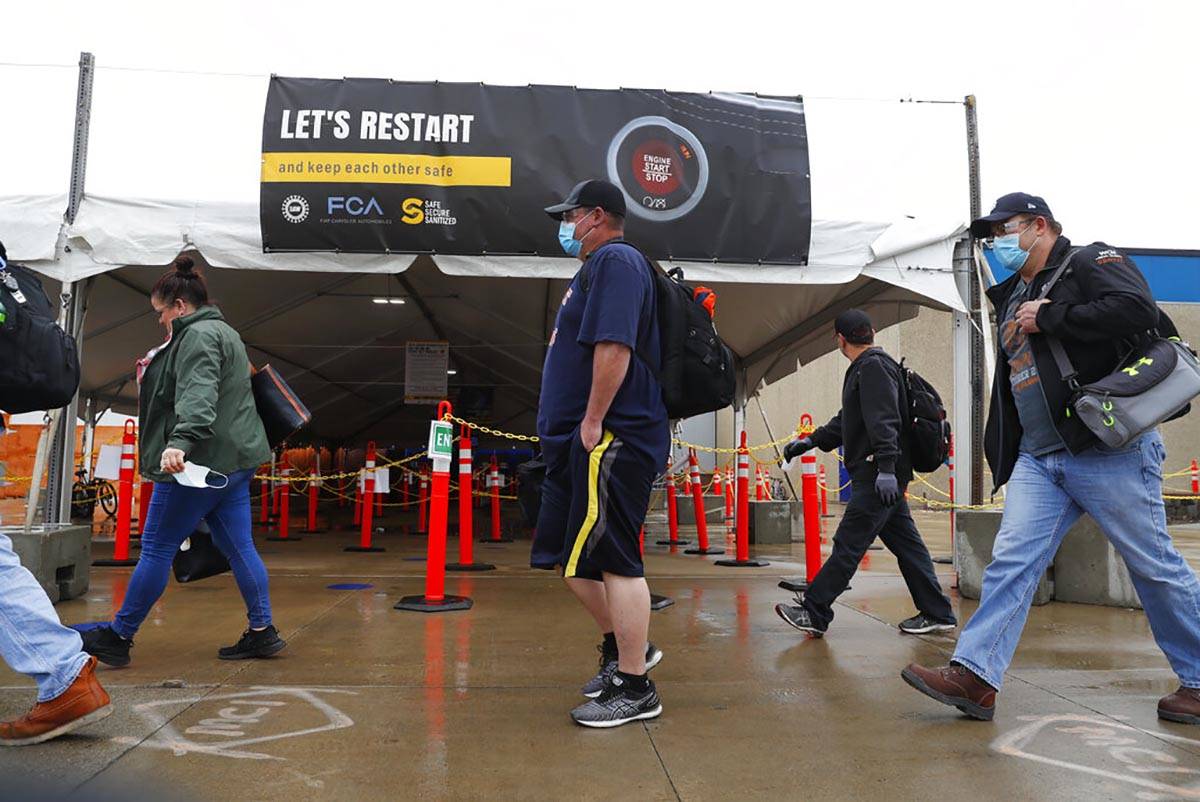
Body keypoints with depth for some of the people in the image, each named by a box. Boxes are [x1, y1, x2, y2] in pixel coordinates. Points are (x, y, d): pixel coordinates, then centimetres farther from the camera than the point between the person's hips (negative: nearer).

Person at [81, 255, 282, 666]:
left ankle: (118, 636, 13)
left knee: (156, 549, 1)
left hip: (199, 460, -10)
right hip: (233, 458, 10)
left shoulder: (198, 336, -12)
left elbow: (198, 393, -29)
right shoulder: (224, 332, 21)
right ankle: (262, 632, 11)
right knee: (238, 548, 9)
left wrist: (180, 441, -42)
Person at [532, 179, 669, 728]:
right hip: (579, 441, 11)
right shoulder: (596, 267, 23)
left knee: (611, 559, -6)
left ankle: (635, 689, 5)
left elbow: (614, 347, -23)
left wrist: (593, 421, -21)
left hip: (610, 438, -11)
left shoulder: (616, 261, -9)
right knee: (568, 554, 16)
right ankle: (621, 650, 30)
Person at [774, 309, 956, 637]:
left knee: (848, 544, -8)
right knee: (906, 543, 13)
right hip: (883, 475, 10)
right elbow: (846, 421, 30)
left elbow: (884, 421, -21)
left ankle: (813, 613, -4)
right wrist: (811, 441, 25)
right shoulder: (864, 368, 22)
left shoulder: (873, 367, -10)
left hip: (878, 476, -10)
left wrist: (885, 468, -28)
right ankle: (936, 613, 19)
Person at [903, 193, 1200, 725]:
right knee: (1010, 561, -3)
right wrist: (1001, 457, 19)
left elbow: (1137, 308, -21)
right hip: (1038, 458, 7)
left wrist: (1049, 318, -14)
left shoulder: (1091, 263, 0)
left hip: (1109, 448, -7)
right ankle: (974, 676, -6)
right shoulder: (1013, 298, 22)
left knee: (1154, 566, 4)